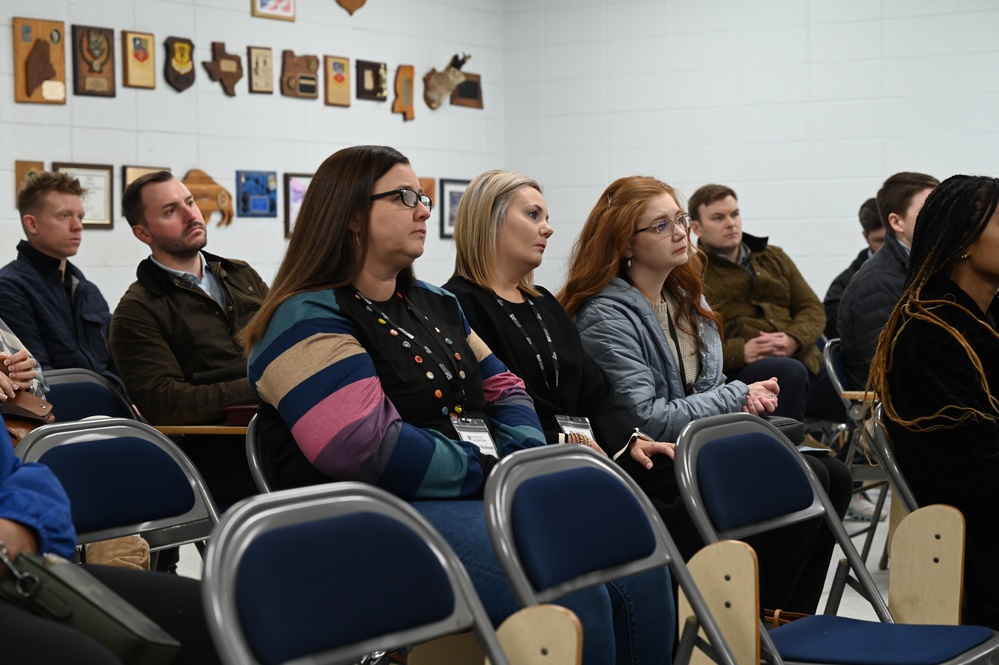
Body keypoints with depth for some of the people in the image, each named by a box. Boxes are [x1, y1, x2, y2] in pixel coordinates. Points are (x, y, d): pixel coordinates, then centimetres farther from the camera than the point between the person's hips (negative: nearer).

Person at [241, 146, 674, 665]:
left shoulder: (431, 304, 22)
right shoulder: (309, 321, -8)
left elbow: (502, 389, 24)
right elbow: (371, 450, -20)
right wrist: (495, 473, -14)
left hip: (483, 496, 9)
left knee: (640, 573, -13)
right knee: (568, 596, -29)